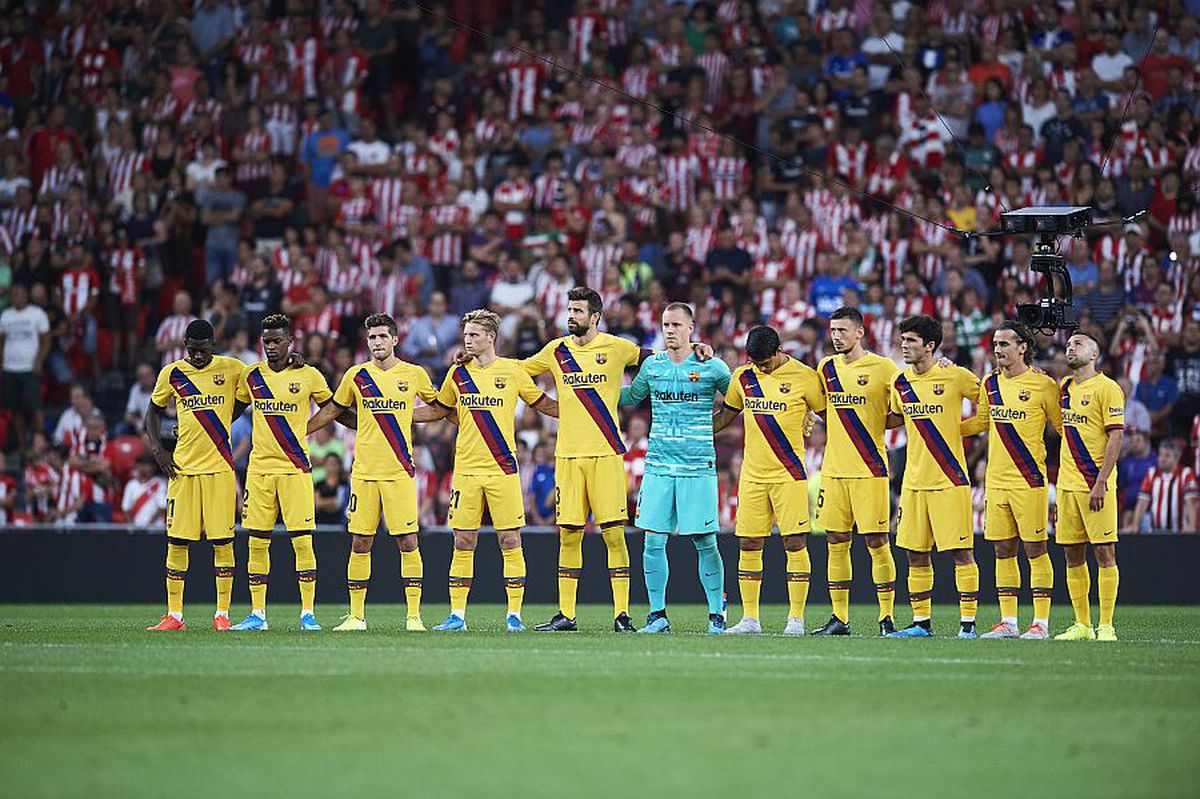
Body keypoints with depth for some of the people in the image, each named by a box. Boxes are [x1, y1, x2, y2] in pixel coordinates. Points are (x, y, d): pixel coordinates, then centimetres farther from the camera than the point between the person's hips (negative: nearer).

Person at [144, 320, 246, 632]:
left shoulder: (231, 369, 0)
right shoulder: (171, 373, 5)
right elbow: (154, 410, 17)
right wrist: (156, 448, 3)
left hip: (220, 466, -1)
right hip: (182, 466, 1)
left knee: (222, 541, -2)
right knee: (177, 541, 0)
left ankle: (222, 614, 5)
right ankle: (174, 615, 5)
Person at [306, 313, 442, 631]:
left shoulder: (414, 374, 4)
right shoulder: (356, 376, 6)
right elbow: (332, 410, 19)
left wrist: (403, 415, 8)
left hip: (400, 471, -1)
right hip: (364, 471, 1)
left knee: (408, 542, -4)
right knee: (360, 543, 2)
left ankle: (414, 615, 1)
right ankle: (356, 615, 9)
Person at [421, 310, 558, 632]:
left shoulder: (512, 371, 1)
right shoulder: (458, 373, 8)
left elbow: (544, 405, 12)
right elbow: (440, 409, 24)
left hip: (503, 469, -2)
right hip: (466, 470, 2)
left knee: (510, 541, -3)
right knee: (463, 543, 2)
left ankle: (514, 615, 3)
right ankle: (457, 615, 7)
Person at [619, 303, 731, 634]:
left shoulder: (711, 367, -1)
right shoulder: (652, 365, 9)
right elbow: (631, 397, 26)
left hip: (698, 467, -3)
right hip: (658, 466, 3)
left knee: (705, 543, -3)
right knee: (654, 542, 0)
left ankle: (717, 614, 7)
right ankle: (657, 615, 10)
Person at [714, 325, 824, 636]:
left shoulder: (804, 377, -6)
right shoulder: (742, 377, 7)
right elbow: (726, 415, 21)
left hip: (789, 474, -4)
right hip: (752, 475, 4)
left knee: (795, 543, -5)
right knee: (748, 545, 3)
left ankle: (796, 618, 0)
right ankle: (750, 619, 10)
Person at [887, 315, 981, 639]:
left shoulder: (955, 377, -8)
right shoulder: (900, 383, 8)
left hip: (949, 479, -5)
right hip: (914, 480, 5)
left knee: (961, 552, -4)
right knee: (916, 554, 7)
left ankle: (968, 622, 0)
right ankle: (921, 622, 15)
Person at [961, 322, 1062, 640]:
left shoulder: (1043, 385, -5)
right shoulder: (990, 384, 11)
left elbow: (1063, 427, 1)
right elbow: (982, 422, 24)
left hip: (1030, 480, -6)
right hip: (996, 480, 6)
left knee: (1035, 549, -3)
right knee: (1003, 550, 7)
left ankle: (1041, 623, 0)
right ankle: (1008, 622, 13)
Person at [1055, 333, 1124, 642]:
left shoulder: (1106, 388, -7)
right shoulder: (1065, 387, 15)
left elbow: (1116, 436, -12)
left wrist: (1101, 482, -18)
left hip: (1095, 483, -7)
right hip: (1067, 483, 7)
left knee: (1104, 552, -5)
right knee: (1073, 555, 7)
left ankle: (1106, 627, -4)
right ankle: (1082, 625, 13)